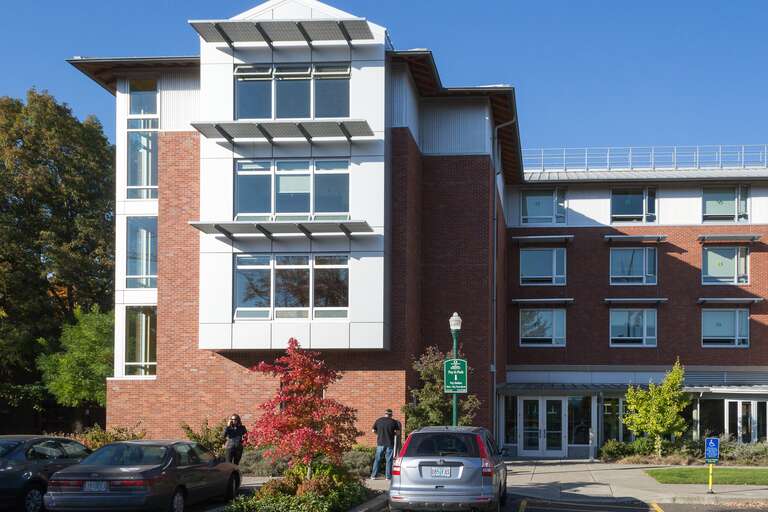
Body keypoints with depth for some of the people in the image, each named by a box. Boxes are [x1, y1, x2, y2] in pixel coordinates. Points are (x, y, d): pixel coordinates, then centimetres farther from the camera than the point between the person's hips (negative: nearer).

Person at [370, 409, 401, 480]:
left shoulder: (378, 421, 1)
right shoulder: (393, 422, -3)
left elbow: (373, 430, 5)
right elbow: (398, 432, 0)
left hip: (380, 443, 1)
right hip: (390, 444, -1)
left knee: (377, 459, 8)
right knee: (389, 460, 5)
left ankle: (373, 475, 7)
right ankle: (388, 476, 4)